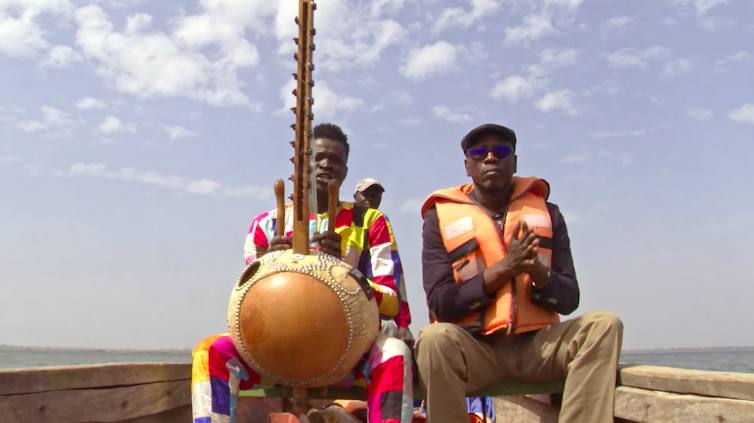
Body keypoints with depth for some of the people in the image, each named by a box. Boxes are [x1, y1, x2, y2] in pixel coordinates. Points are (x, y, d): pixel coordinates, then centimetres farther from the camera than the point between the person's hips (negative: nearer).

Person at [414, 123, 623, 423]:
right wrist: (504, 268, -17)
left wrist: (538, 272, -16)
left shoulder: (545, 211, 11)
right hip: (474, 347, -2)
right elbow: (440, 305, -6)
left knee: (604, 325, -21)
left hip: (536, 344, 3)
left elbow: (569, 299, 6)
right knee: (435, 339, -34)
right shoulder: (441, 216, 4)